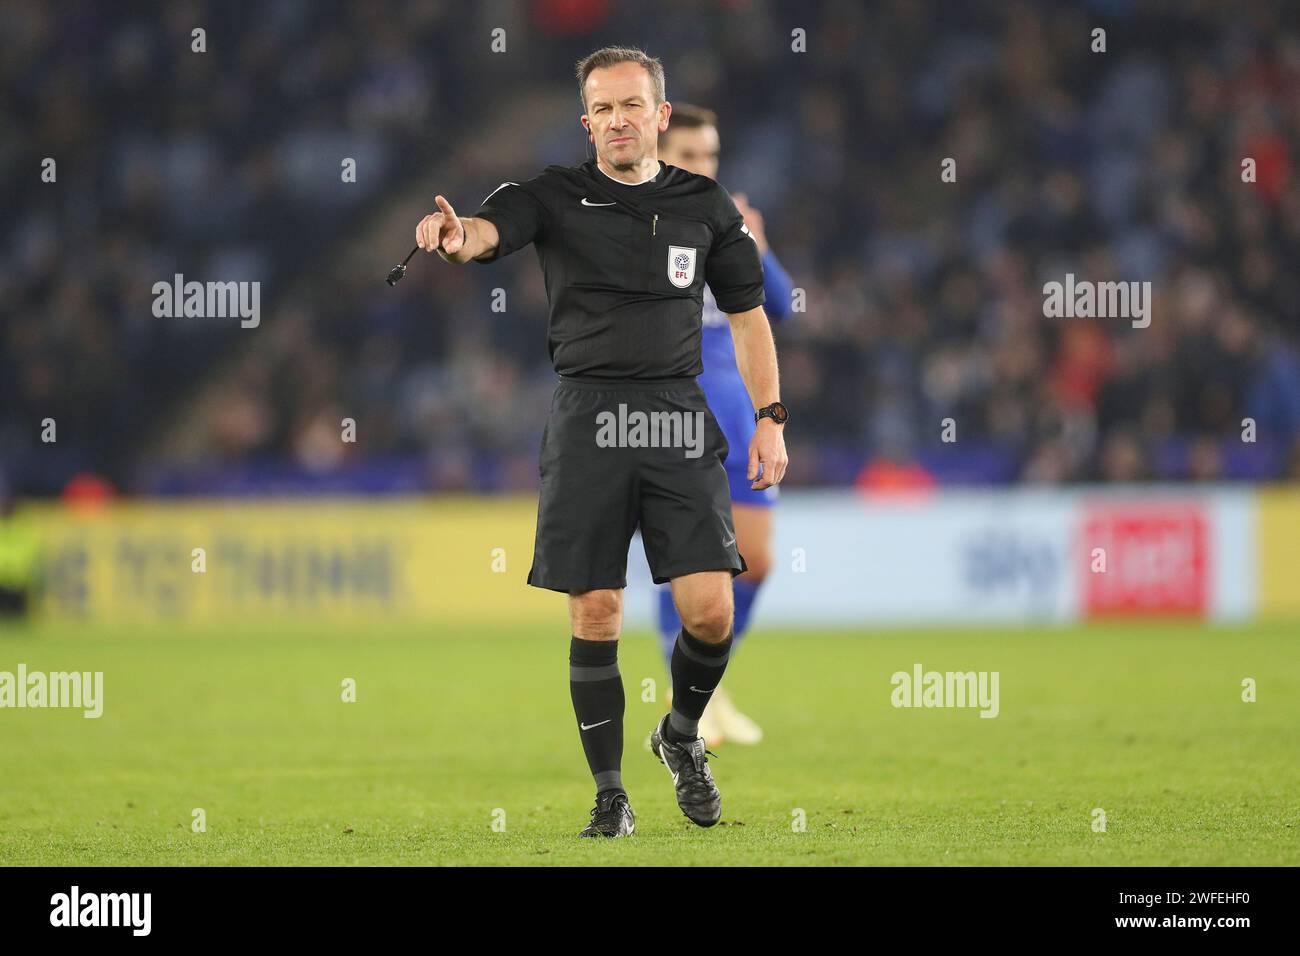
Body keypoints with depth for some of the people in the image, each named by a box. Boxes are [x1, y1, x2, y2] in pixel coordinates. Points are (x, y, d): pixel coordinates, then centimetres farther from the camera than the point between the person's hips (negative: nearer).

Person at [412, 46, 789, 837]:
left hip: (680, 421, 1)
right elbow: (487, 229, -19)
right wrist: (456, 237, -43)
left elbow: (747, 315, 17)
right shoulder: (556, 197, 2)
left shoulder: (706, 207, 9)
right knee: (595, 616, -1)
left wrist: (771, 419, 9)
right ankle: (611, 795, 10)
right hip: (588, 423, -1)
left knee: (710, 610, -8)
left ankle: (682, 735, 22)